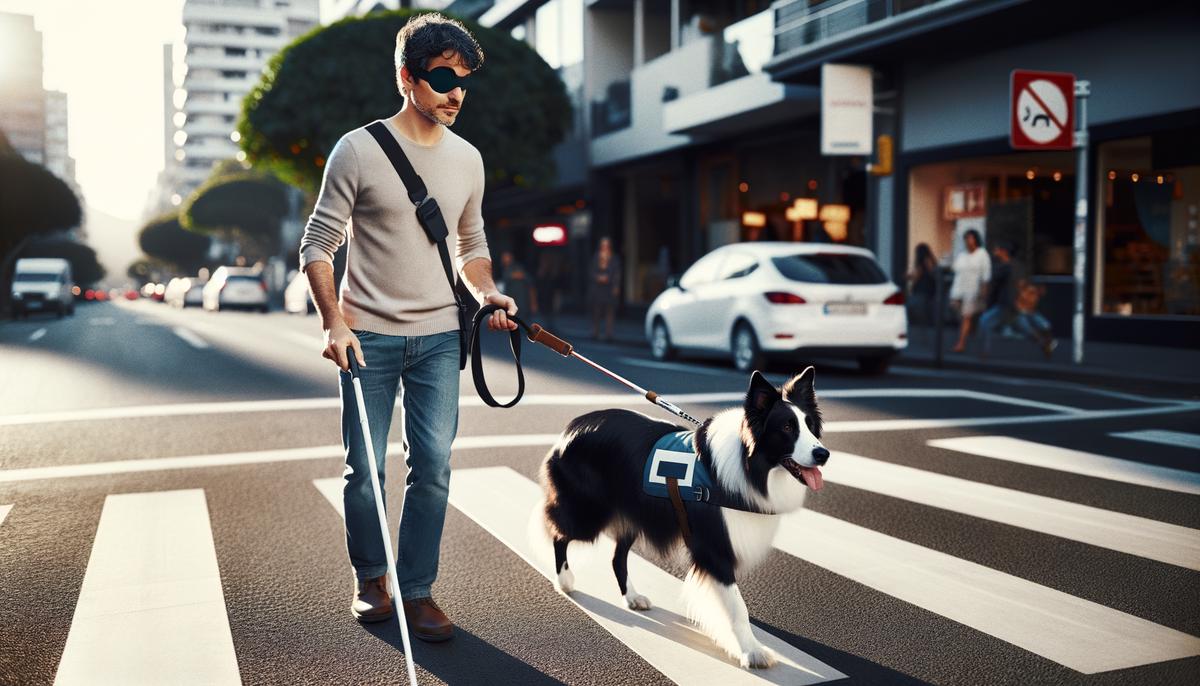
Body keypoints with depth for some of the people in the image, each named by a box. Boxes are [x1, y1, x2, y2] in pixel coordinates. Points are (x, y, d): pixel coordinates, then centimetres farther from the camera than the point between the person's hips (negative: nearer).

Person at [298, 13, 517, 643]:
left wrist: (487, 294, 0)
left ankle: (416, 591, 14)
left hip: (438, 337, 3)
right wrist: (334, 323, -15)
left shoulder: (467, 158, 9)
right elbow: (317, 243, -4)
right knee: (364, 469, 4)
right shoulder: (359, 150, -5)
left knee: (433, 467, 1)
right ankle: (369, 578, 26)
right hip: (369, 336, -3)